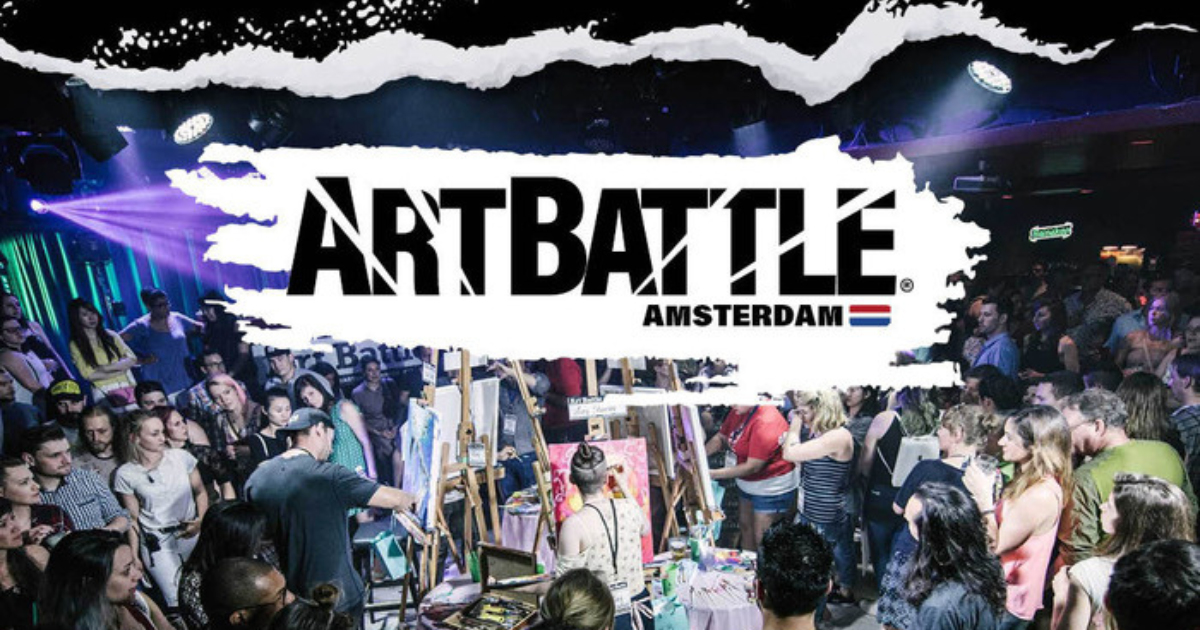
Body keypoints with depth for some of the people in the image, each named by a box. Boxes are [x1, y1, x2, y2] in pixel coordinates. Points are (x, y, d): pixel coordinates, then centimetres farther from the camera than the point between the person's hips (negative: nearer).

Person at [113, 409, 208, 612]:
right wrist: (134, 557, -1)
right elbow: (133, 518, 3)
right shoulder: (125, 474, -2)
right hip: (156, 543, -2)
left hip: (191, 534, 2)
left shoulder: (181, 456, 2)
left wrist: (200, 522, -4)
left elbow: (200, 492, 11)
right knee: (178, 602, -11)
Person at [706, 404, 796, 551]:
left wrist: (712, 474, -28)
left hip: (772, 490, -9)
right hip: (748, 484, 9)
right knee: (745, 526, 21)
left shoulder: (766, 422, -30)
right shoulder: (738, 411, -5)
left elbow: (752, 466, -29)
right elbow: (721, 437, 3)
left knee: (760, 539, 1)